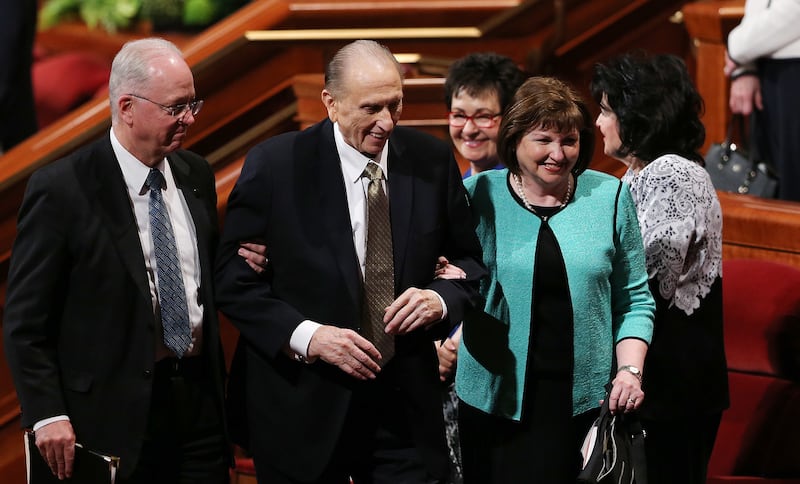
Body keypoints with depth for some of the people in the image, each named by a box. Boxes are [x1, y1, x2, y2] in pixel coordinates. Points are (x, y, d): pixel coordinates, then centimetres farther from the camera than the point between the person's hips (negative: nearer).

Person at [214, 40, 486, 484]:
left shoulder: (432, 160, 1)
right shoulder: (275, 165, -8)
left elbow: (468, 262, 11)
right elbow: (234, 281, -6)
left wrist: (441, 300, -10)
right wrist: (306, 336, -19)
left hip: (405, 402, 2)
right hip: (303, 408, -2)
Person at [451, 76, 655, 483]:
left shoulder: (609, 197, 4)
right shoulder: (477, 196, 2)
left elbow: (633, 300, 7)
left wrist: (630, 369, -5)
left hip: (584, 400, 0)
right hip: (496, 399, 0)